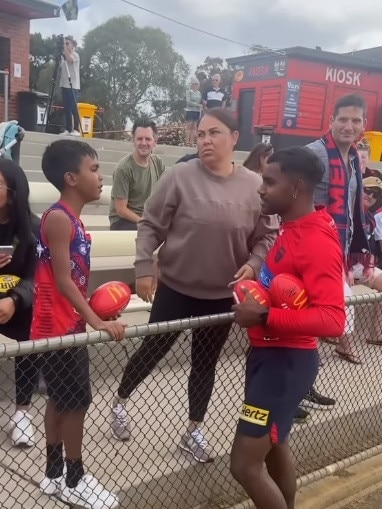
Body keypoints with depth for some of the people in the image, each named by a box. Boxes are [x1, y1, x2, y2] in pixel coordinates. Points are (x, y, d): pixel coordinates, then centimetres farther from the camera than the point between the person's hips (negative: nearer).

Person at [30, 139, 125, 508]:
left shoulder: (71, 219, 10)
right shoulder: (59, 218, -19)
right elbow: (62, 281, -23)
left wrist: (94, 315, 13)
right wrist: (96, 322, -28)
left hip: (69, 326, 10)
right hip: (58, 329, -10)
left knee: (61, 400, 17)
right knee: (76, 401, 2)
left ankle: (55, 475, 31)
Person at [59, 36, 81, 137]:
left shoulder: (75, 55, -2)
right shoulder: (63, 56, 19)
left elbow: (69, 59, -25)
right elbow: (61, 69, 21)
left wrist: (65, 47, -20)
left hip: (73, 86, -7)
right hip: (64, 85, 8)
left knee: (73, 108, -10)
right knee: (66, 109, 5)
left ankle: (76, 130, -8)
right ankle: (68, 129, 6)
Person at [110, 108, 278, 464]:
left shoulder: (255, 186, -5)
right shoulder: (179, 176, -12)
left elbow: (267, 236, 3)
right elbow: (150, 225, -7)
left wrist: (253, 264, -13)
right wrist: (144, 267, -12)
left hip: (223, 295, 3)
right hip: (175, 288, -2)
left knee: (205, 364, 16)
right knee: (153, 350, 12)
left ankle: (194, 431, 35)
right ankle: (120, 401, 40)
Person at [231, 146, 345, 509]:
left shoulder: (317, 242, -23)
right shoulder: (292, 229, 6)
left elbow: (333, 319, -31)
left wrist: (265, 316, -32)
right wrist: (254, 296, 2)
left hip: (286, 360, -10)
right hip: (270, 352, 10)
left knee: (245, 465, -4)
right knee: (273, 446, 26)